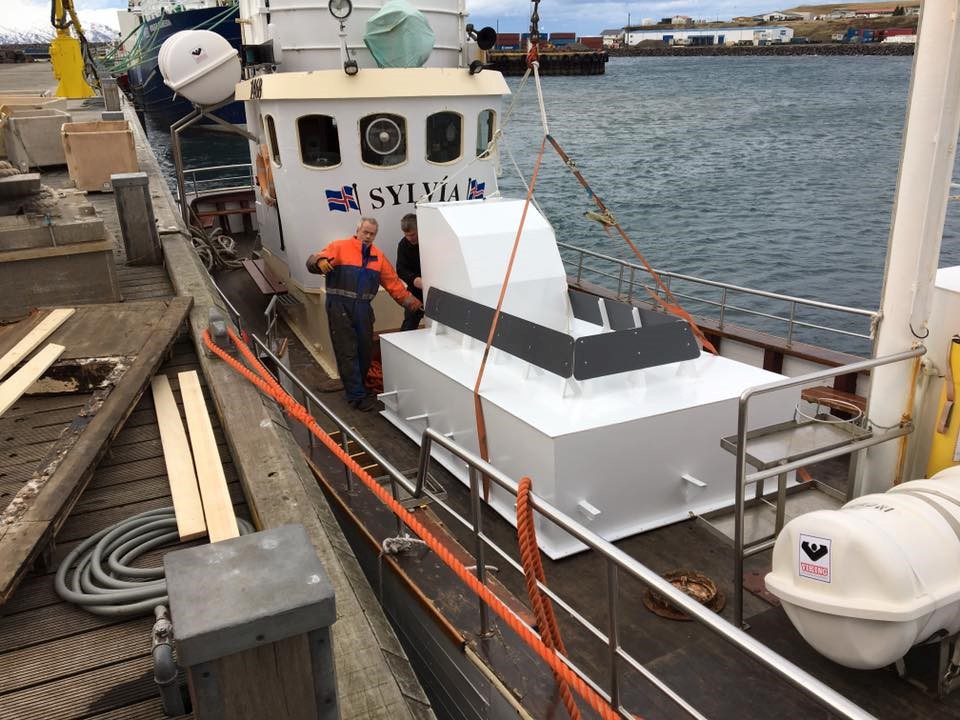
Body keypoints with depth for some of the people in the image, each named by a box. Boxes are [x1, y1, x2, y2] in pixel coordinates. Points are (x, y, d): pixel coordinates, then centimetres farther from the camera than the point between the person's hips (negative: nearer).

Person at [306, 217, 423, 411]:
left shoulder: (378, 257, 13)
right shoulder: (339, 247, -2)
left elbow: (393, 282, 14)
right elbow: (314, 260, -10)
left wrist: (409, 300, 8)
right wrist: (320, 262, -34)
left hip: (363, 309, 5)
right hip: (340, 307, -5)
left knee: (365, 350, 11)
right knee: (348, 352, -4)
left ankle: (355, 384, 31)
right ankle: (357, 395, 0)